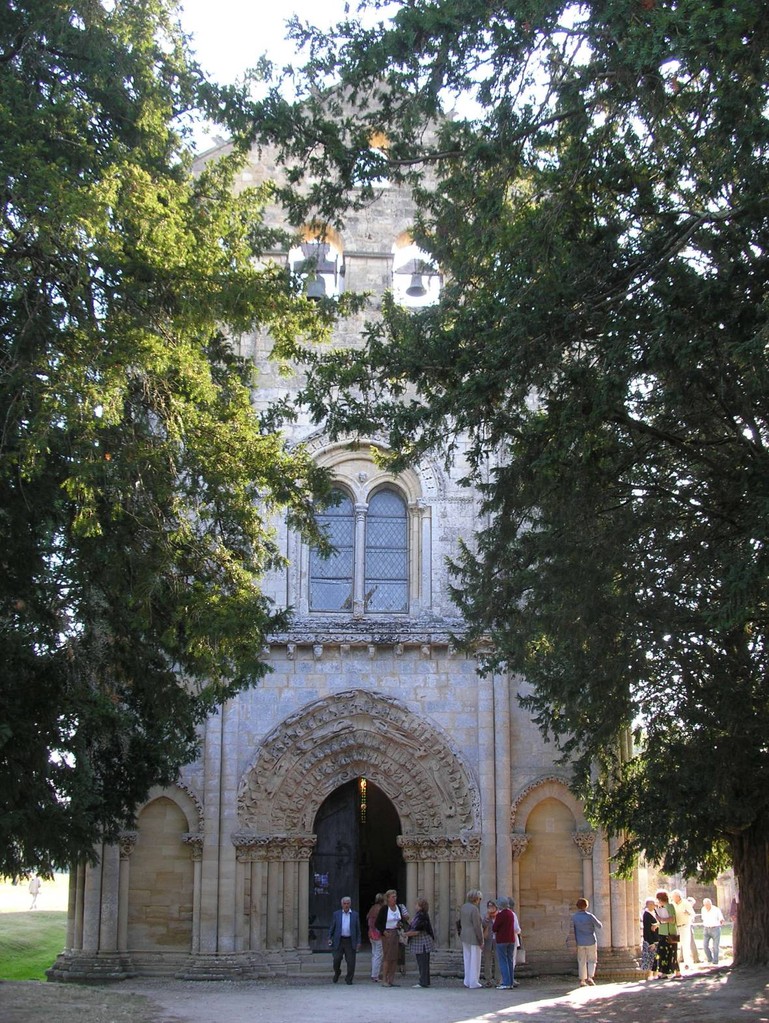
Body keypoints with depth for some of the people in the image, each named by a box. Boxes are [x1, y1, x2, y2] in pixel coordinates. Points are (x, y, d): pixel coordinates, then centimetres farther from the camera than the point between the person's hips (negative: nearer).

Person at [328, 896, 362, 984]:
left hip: (350, 941, 0)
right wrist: (330, 938, 0)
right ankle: (337, 972, 27)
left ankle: (349, 979, 11)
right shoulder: (336, 914, 8)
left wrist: (358, 942, 2)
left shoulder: (355, 915, 7)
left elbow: (358, 929, 8)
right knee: (336, 959, -2)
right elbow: (332, 927, 10)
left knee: (351, 962, -2)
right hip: (339, 941, 0)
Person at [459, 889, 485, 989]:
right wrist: (481, 941, -13)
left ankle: (467, 981, 19)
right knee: (475, 960, -1)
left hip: (464, 937, 8)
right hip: (474, 938, -8)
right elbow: (477, 926, -18)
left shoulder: (463, 907, 9)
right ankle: (474, 983, 1)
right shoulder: (474, 909, -18)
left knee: (467, 959, 14)